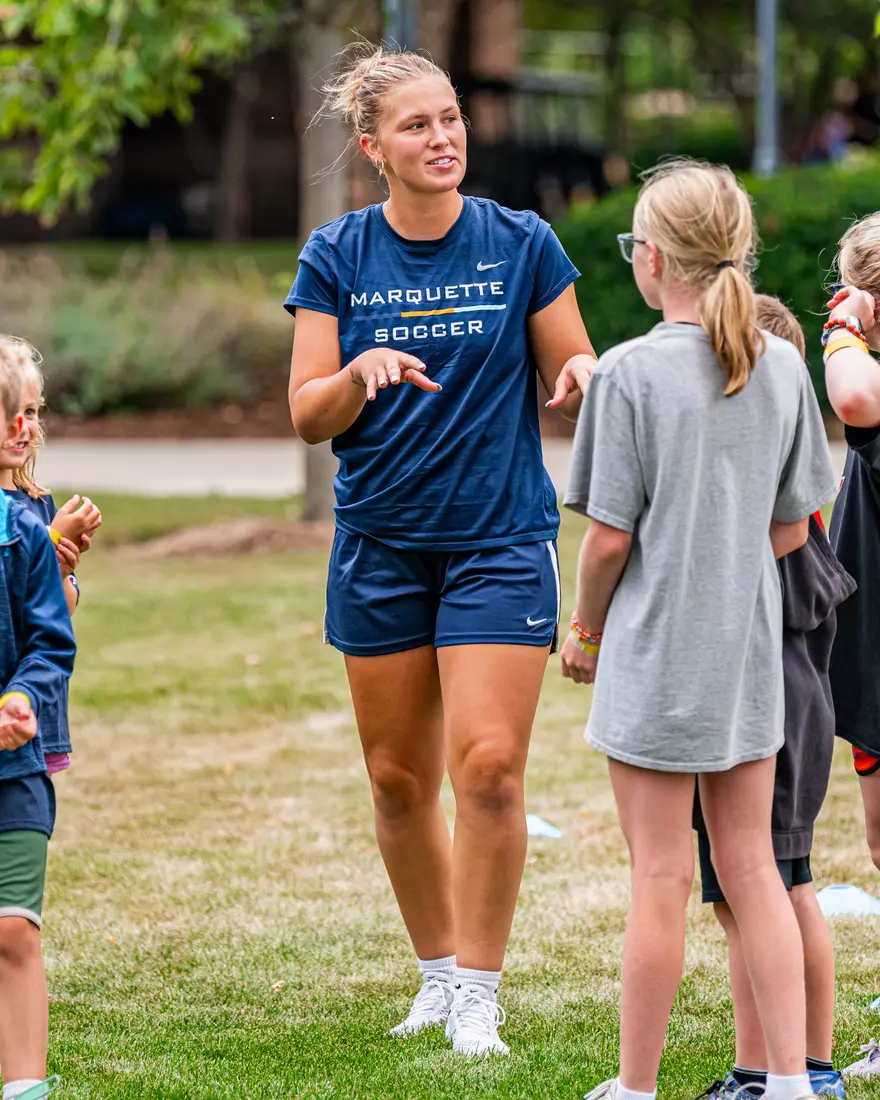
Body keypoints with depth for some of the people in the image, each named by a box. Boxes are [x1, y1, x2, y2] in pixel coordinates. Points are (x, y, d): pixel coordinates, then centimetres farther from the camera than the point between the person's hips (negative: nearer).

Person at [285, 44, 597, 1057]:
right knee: (397, 776, 8)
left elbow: (571, 377, 7)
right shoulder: (336, 257, 2)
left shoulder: (521, 244, -1)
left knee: (487, 766, -12)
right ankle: (438, 971, 26)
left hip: (501, 537, -2)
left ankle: (478, 993, -2)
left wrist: (582, 377, -17)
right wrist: (360, 374, -20)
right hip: (380, 545, 2)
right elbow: (308, 414, 1)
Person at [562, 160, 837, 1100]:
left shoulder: (632, 372, -14)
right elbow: (792, 528, 6)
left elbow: (609, 536, -12)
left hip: (656, 656, -5)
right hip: (748, 651, 5)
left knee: (660, 879, 1)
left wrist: (586, 628, 4)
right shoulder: (782, 368, 1)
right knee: (751, 869, 12)